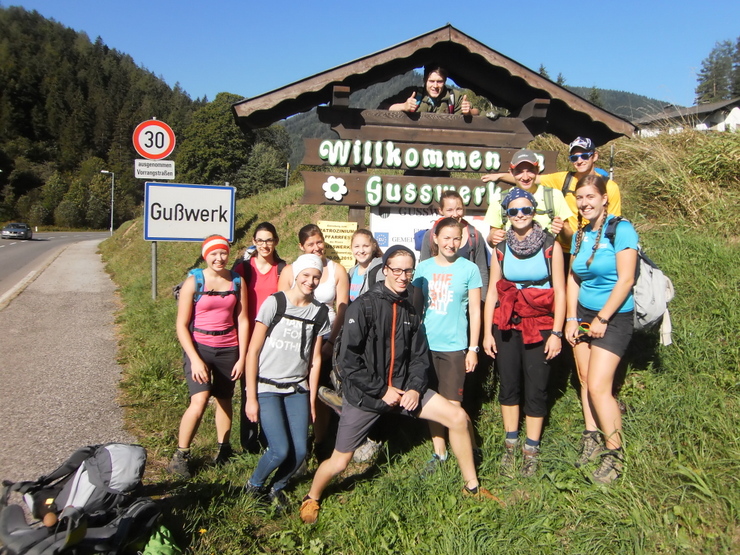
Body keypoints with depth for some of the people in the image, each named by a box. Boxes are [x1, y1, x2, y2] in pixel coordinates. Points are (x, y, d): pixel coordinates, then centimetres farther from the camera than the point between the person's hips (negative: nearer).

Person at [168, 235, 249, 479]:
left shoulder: (237, 281, 2)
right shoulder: (193, 282, -6)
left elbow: (242, 321, 5)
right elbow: (182, 325, -6)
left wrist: (242, 357, 1)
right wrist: (195, 359, -14)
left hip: (228, 349, 3)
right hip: (199, 347, -3)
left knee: (224, 400, 12)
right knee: (199, 400, -17)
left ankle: (224, 449, 31)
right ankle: (180, 455, 1)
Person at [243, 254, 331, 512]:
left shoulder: (319, 312, 2)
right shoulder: (275, 303, -10)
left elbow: (315, 359, 9)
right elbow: (253, 351, -9)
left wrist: (311, 398, 8)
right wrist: (251, 398, -11)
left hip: (297, 389, 4)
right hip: (267, 387, -4)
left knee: (300, 451, -5)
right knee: (281, 450, -13)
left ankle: (277, 487, 27)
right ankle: (254, 486, 19)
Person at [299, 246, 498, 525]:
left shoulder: (410, 310, 6)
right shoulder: (363, 306, -14)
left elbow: (419, 355, 9)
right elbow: (349, 359, -17)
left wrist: (415, 387, -8)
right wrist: (381, 390, -16)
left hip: (402, 387, 5)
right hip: (364, 394, -5)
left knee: (457, 417, -5)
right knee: (339, 462, 0)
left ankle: (472, 487, 14)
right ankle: (312, 499, 32)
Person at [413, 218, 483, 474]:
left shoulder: (469, 269, -2)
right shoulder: (424, 267, 5)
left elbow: (475, 311, 0)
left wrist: (473, 348, -3)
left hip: (454, 346, -3)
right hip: (425, 345, 3)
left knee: (453, 406, -3)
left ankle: (473, 450, 20)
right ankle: (439, 453, 27)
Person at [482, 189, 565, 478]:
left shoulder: (550, 246, -4)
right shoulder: (501, 249, 4)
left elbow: (560, 291, -5)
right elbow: (492, 292, 5)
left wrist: (556, 333, -9)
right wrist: (487, 332, 1)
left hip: (540, 325, -2)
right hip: (506, 324, 3)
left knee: (536, 388, 2)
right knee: (508, 385, 9)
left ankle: (531, 450, 18)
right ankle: (510, 445, 25)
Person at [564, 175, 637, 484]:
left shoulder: (621, 230, -12)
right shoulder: (580, 235, 8)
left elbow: (626, 280, -16)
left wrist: (602, 319, -14)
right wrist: (571, 319, 3)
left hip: (613, 317, -6)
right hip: (583, 314, 6)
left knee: (598, 387, -9)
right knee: (585, 380, 8)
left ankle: (614, 453, 7)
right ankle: (592, 438, 25)